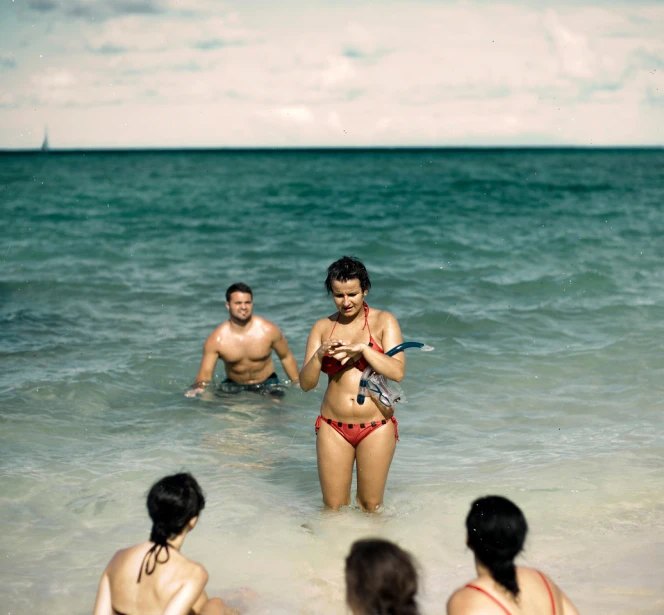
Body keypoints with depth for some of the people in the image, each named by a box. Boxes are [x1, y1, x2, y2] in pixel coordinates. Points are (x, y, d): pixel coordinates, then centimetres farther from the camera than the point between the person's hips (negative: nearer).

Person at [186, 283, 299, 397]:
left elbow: (286, 358, 5)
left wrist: (297, 385, 5)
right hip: (234, 386, 1)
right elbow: (205, 374, -12)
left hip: (267, 384, -1)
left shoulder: (269, 330, -10)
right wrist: (198, 388, -33)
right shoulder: (216, 340, -13)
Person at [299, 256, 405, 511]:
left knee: (371, 507, 8)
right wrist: (319, 354, -17)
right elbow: (306, 383, 1)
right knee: (333, 509, 6)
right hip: (333, 428, 2)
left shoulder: (383, 321, 0)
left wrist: (362, 348, -20)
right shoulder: (322, 327, 5)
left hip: (376, 426, -2)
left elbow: (397, 372, -12)